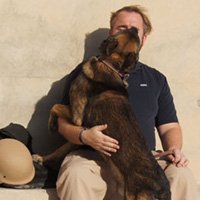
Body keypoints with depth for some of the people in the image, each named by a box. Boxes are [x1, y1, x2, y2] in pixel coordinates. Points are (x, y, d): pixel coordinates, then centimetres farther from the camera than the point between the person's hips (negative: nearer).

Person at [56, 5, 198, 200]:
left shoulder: (156, 79, 20)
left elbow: (169, 126, 20)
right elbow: (64, 122, 8)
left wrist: (174, 149, -3)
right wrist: (83, 136, -15)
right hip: (94, 158, -1)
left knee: (181, 176, -29)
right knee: (75, 175, -36)